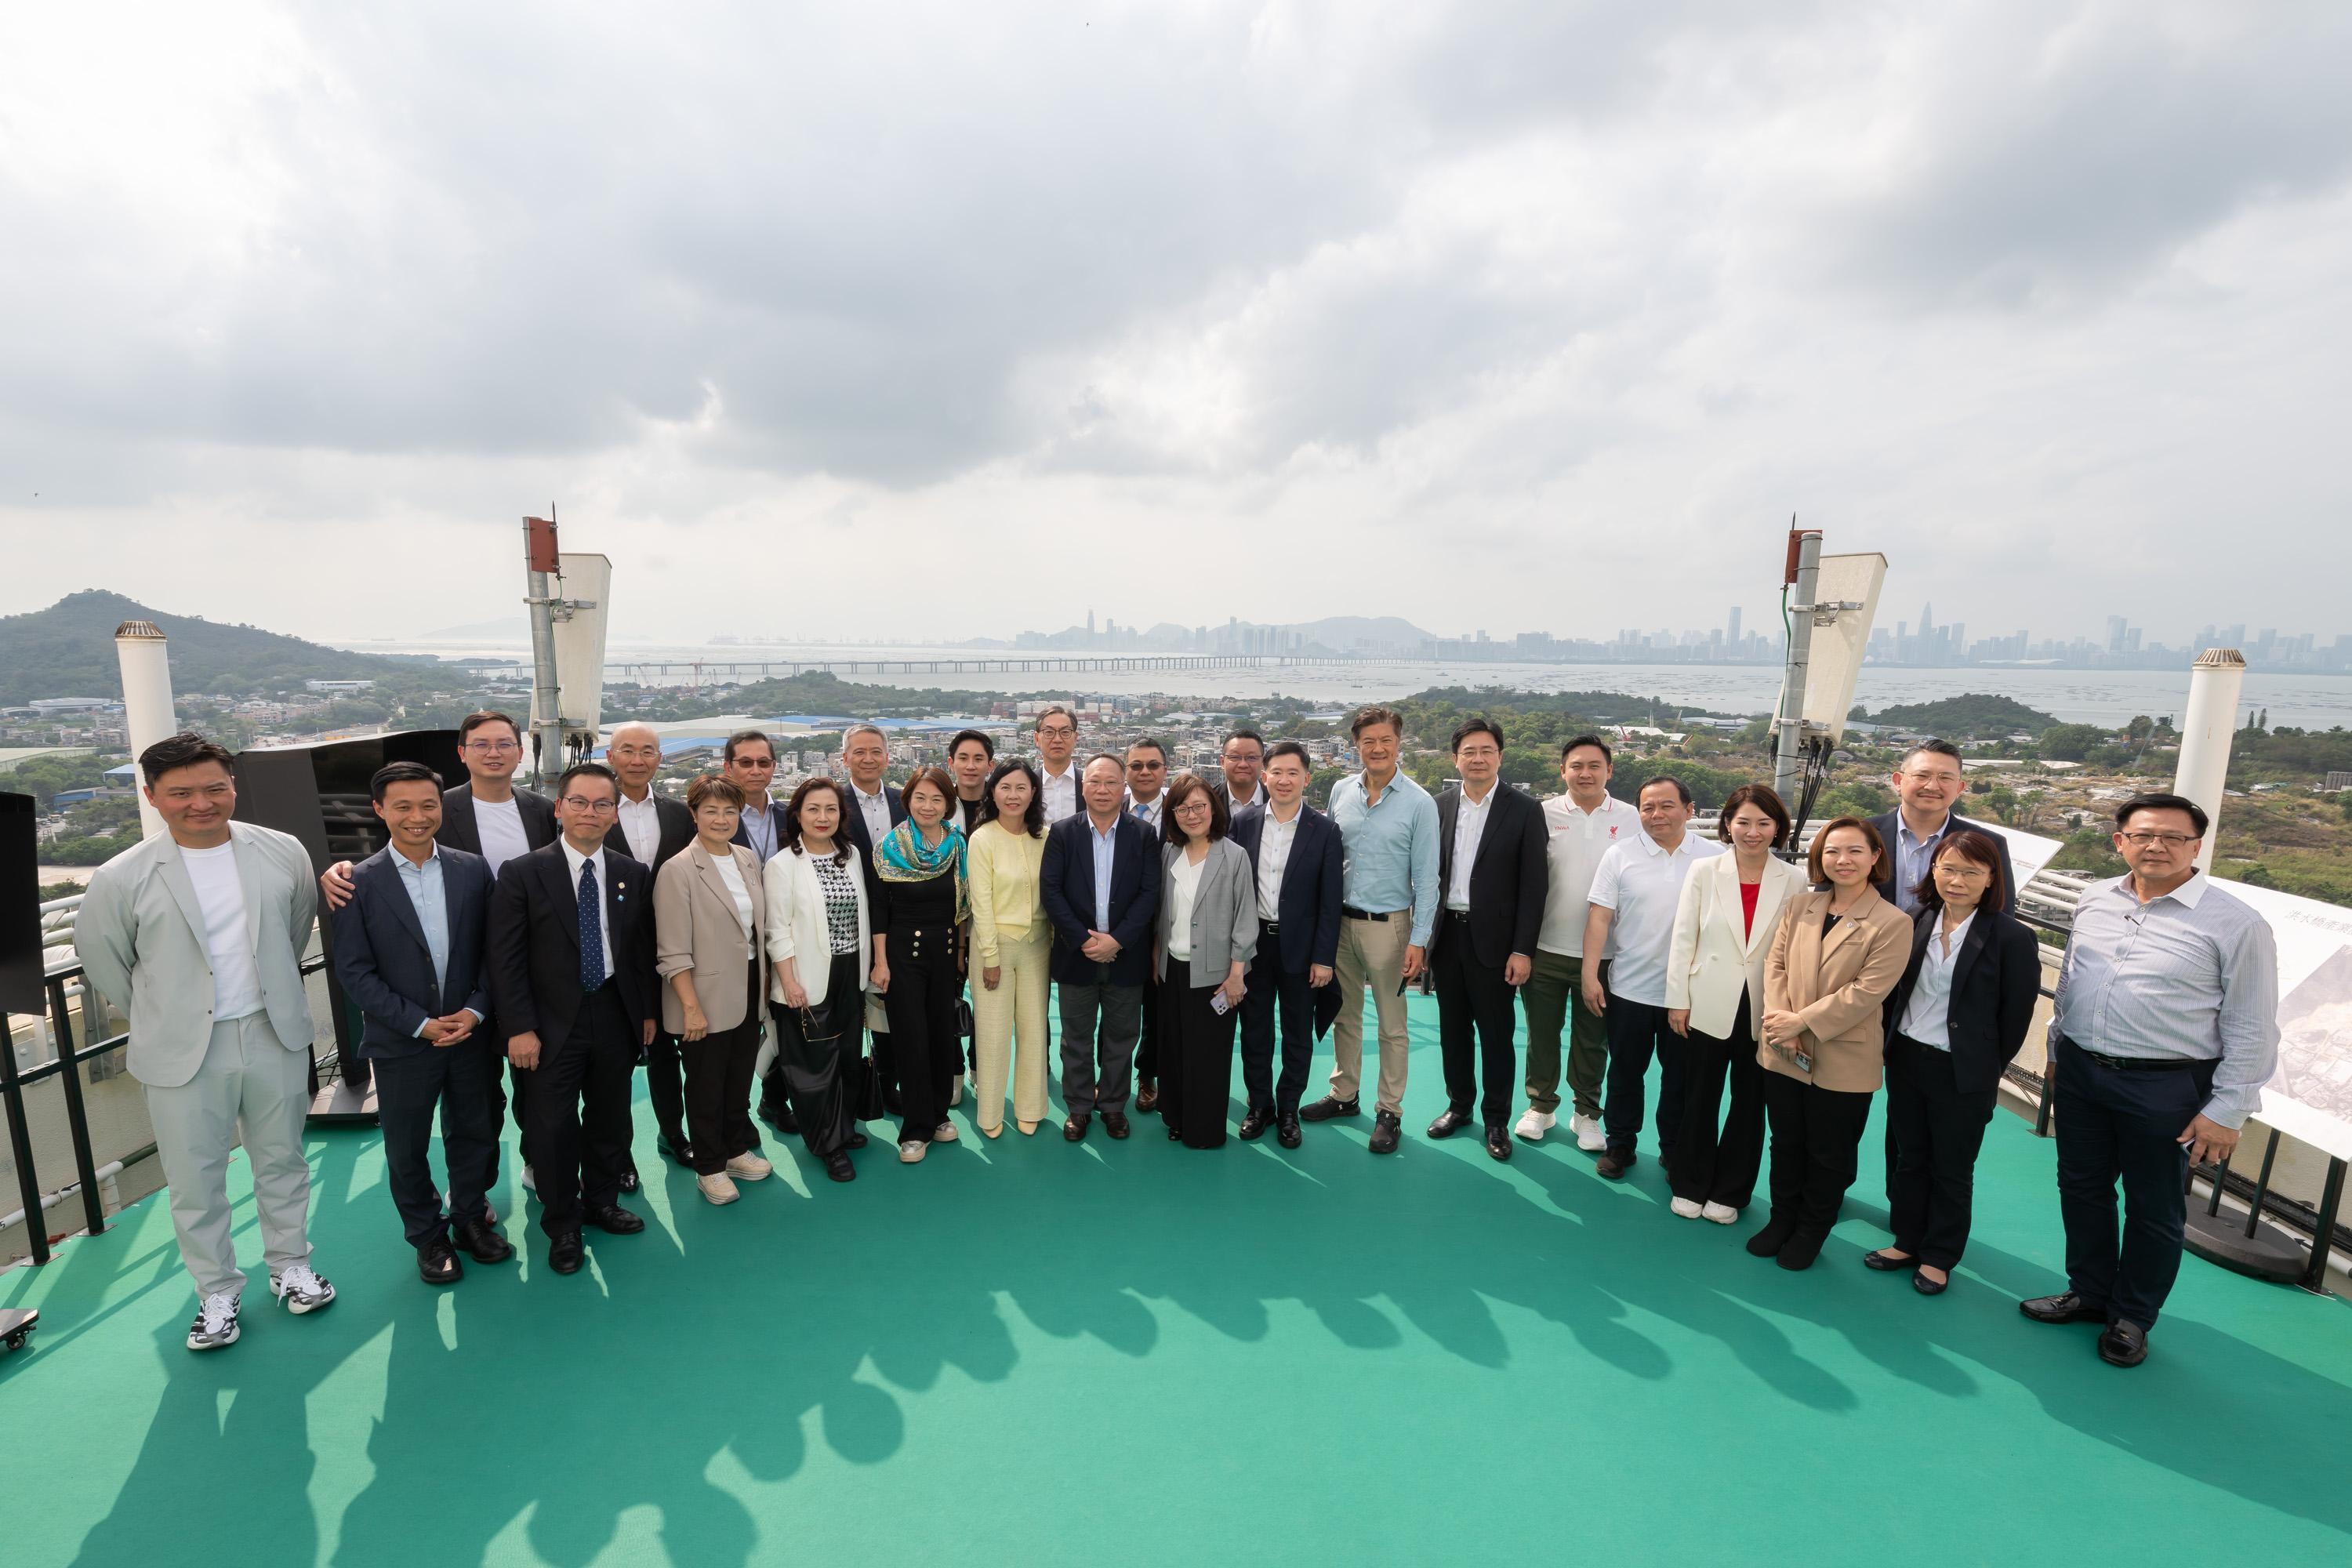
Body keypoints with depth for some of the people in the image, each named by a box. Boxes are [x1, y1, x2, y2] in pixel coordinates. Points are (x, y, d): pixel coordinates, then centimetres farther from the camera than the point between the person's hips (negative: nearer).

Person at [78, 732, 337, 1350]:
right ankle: (217, 1292, 30)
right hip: (184, 1054, -1)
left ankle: (290, 1265, 35)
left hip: (275, 1038, 2)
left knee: (282, 1162, 16)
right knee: (195, 1182, 11)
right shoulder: (122, 879, -12)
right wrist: (161, 1018, 7)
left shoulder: (282, 852, -6)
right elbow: (103, 959, 4)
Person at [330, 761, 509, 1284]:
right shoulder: (359, 883, -9)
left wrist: (476, 1009, -12)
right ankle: (428, 1236, 33)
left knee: (473, 1134, 16)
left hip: (471, 1034, 2)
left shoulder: (473, 870, -2)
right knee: (406, 1150, 14)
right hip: (400, 1043, -2)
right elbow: (353, 971, -9)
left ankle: (471, 1218, 37)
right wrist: (419, 1023, -14)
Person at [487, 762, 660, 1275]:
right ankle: (562, 1226, 27)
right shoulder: (523, 874, -8)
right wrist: (519, 1028, -12)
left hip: (615, 1016, 3)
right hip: (553, 1022, -3)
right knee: (555, 1127, 7)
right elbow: (505, 959, -9)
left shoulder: (634, 875, 2)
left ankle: (601, 1202, 37)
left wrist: (647, 1011, 7)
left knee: (610, 1118, 16)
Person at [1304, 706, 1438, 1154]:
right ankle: (1344, 1096, 32)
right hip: (1340, 919, 4)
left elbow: (1426, 878, -7)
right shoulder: (1341, 791, 2)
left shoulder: (1419, 803, -8)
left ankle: (1389, 1112, 21)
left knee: (1392, 1025, 7)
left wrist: (1418, 940, -11)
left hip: (1388, 925, -4)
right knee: (1344, 1015, 16)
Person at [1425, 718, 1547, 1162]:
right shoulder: (1440, 807, 3)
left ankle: (1496, 1120, 24)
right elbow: (1429, 873, 6)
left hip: (1493, 940, -3)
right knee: (1453, 1029, 15)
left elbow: (1533, 885, -8)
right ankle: (1459, 1105, 33)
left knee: (1496, 1034, 7)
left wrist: (1523, 950, -12)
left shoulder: (1525, 810, -6)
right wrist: (1422, 936, 2)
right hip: (1447, 935, 3)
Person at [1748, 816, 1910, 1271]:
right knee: (1786, 1145, 18)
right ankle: (1782, 1220, 36)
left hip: (1844, 1063, -3)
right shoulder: (1800, 905, 2)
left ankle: (1811, 1232, 33)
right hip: (1783, 1054, 4)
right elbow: (1775, 965, 1)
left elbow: (1867, 992, -17)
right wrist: (1781, 1022, -12)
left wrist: (1802, 1021, -18)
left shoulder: (1892, 923, -11)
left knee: (1828, 1156, 14)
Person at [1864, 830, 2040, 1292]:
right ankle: (1907, 1242, 32)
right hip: (1906, 1060, 4)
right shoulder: (1917, 922, -1)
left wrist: (1989, 1070, 0)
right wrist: (1891, 1043, 7)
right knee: (1910, 1159, 17)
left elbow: (2016, 1015, -7)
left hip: (1963, 1075, -4)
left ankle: (1939, 1258, 29)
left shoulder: (2012, 937, -14)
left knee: (1953, 1171, 13)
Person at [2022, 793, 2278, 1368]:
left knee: (2154, 1209, 12)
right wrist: (2058, 1046, 17)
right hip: (2080, 1073, 5)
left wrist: (2226, 1110, -10)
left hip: (2166, 1088, -4)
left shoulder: (2235, 925, -12)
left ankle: (2131, 1318, 30)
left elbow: (2251, 1029, -9)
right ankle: (2088, 1292, 34)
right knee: (2082, 1189, 16)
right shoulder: (2094, 902, 3)